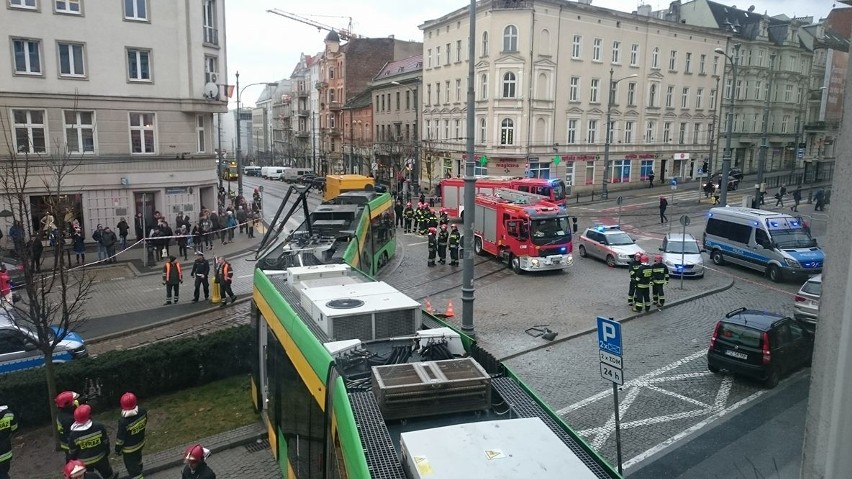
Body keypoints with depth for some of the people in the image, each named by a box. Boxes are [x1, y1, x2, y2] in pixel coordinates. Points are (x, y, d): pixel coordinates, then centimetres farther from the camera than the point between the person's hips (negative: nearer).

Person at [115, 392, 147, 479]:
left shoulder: (123, 421, -37)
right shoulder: (142, 411, -23)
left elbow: (120, 438, -21)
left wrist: (117, 449, -2)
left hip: (129, 449, -6)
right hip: (140, 442, 6)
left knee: (132, 467, 15)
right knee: (137, 459, 33)